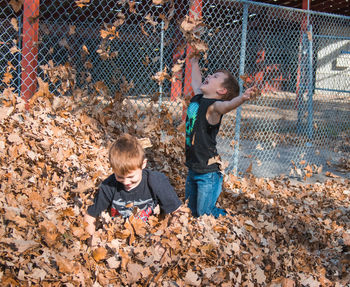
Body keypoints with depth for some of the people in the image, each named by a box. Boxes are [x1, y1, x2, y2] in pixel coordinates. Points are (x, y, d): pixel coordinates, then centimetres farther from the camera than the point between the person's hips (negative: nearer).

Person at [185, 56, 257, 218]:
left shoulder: (214, 106, -16)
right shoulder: (197, 98, 7)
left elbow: (227, 104, -40)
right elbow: (196, 82, 29)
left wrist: (242, 98, -60)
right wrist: (194, 63, 44)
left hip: (208, 171, -8)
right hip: (192, 168, 8)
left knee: (205, 214, -2)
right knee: (190, 210, 18)